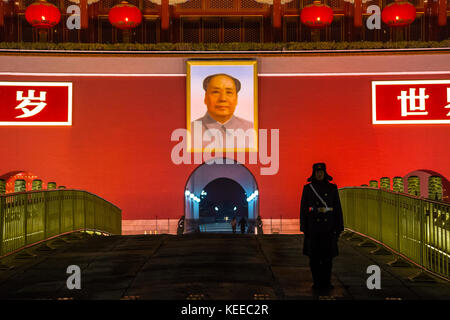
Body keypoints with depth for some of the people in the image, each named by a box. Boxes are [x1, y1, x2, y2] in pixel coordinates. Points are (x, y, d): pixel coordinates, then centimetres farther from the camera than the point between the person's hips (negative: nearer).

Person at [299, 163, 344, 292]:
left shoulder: (332, 188, 4)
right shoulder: (307, 188, 2)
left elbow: (337, 208, 5)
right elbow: (303, 208, 3)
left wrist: (339, 228, 1)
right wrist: (303, 227, -2)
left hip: (328, 227, 0)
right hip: (313, 227, 0)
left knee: (327, 256, 2)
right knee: (314, 256, 3)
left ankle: (326, 282, 12)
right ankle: (316, 282, 14)